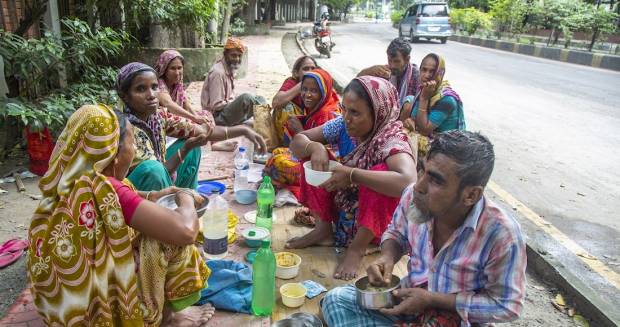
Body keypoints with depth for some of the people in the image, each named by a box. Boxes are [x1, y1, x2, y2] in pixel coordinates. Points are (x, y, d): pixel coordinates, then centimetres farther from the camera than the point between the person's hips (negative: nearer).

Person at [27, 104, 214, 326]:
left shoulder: (70, 184, -4)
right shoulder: (102, 189, -28)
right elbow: (185, 231, -33)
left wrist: (152, 196, 8)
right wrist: (186, 200, -13)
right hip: (105, 309, -8)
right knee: (171, 236, -8)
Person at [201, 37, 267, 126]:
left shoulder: (230, 70, 10)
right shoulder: (218, 73, -18)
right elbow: (217, 106, -21)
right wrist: (242, 103, -16)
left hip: (227, 110, 10)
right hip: (218, 117, -10)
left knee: (259, 99, 6)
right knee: (246, 98, -30)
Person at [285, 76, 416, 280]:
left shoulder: (391, 139, -27)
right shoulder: (343, 126, -11)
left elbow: (407, 181, -47)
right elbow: (297, 141, -6)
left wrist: (352, 175, -43)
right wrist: (314, 147, -29)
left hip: (376, 224, -5)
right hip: (341, 212, 5)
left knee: (381, 172, -33)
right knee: (315, 161, -11)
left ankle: (357, 248, -16)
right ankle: (324, 229, 0)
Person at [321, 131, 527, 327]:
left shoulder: (502, 234, -29)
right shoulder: (413, 196, -16)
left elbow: (508, 306, -16)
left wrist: (432, 300, -21)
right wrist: (387, 257, -15)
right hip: (411, 299, 4)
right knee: (336, 300, -11)